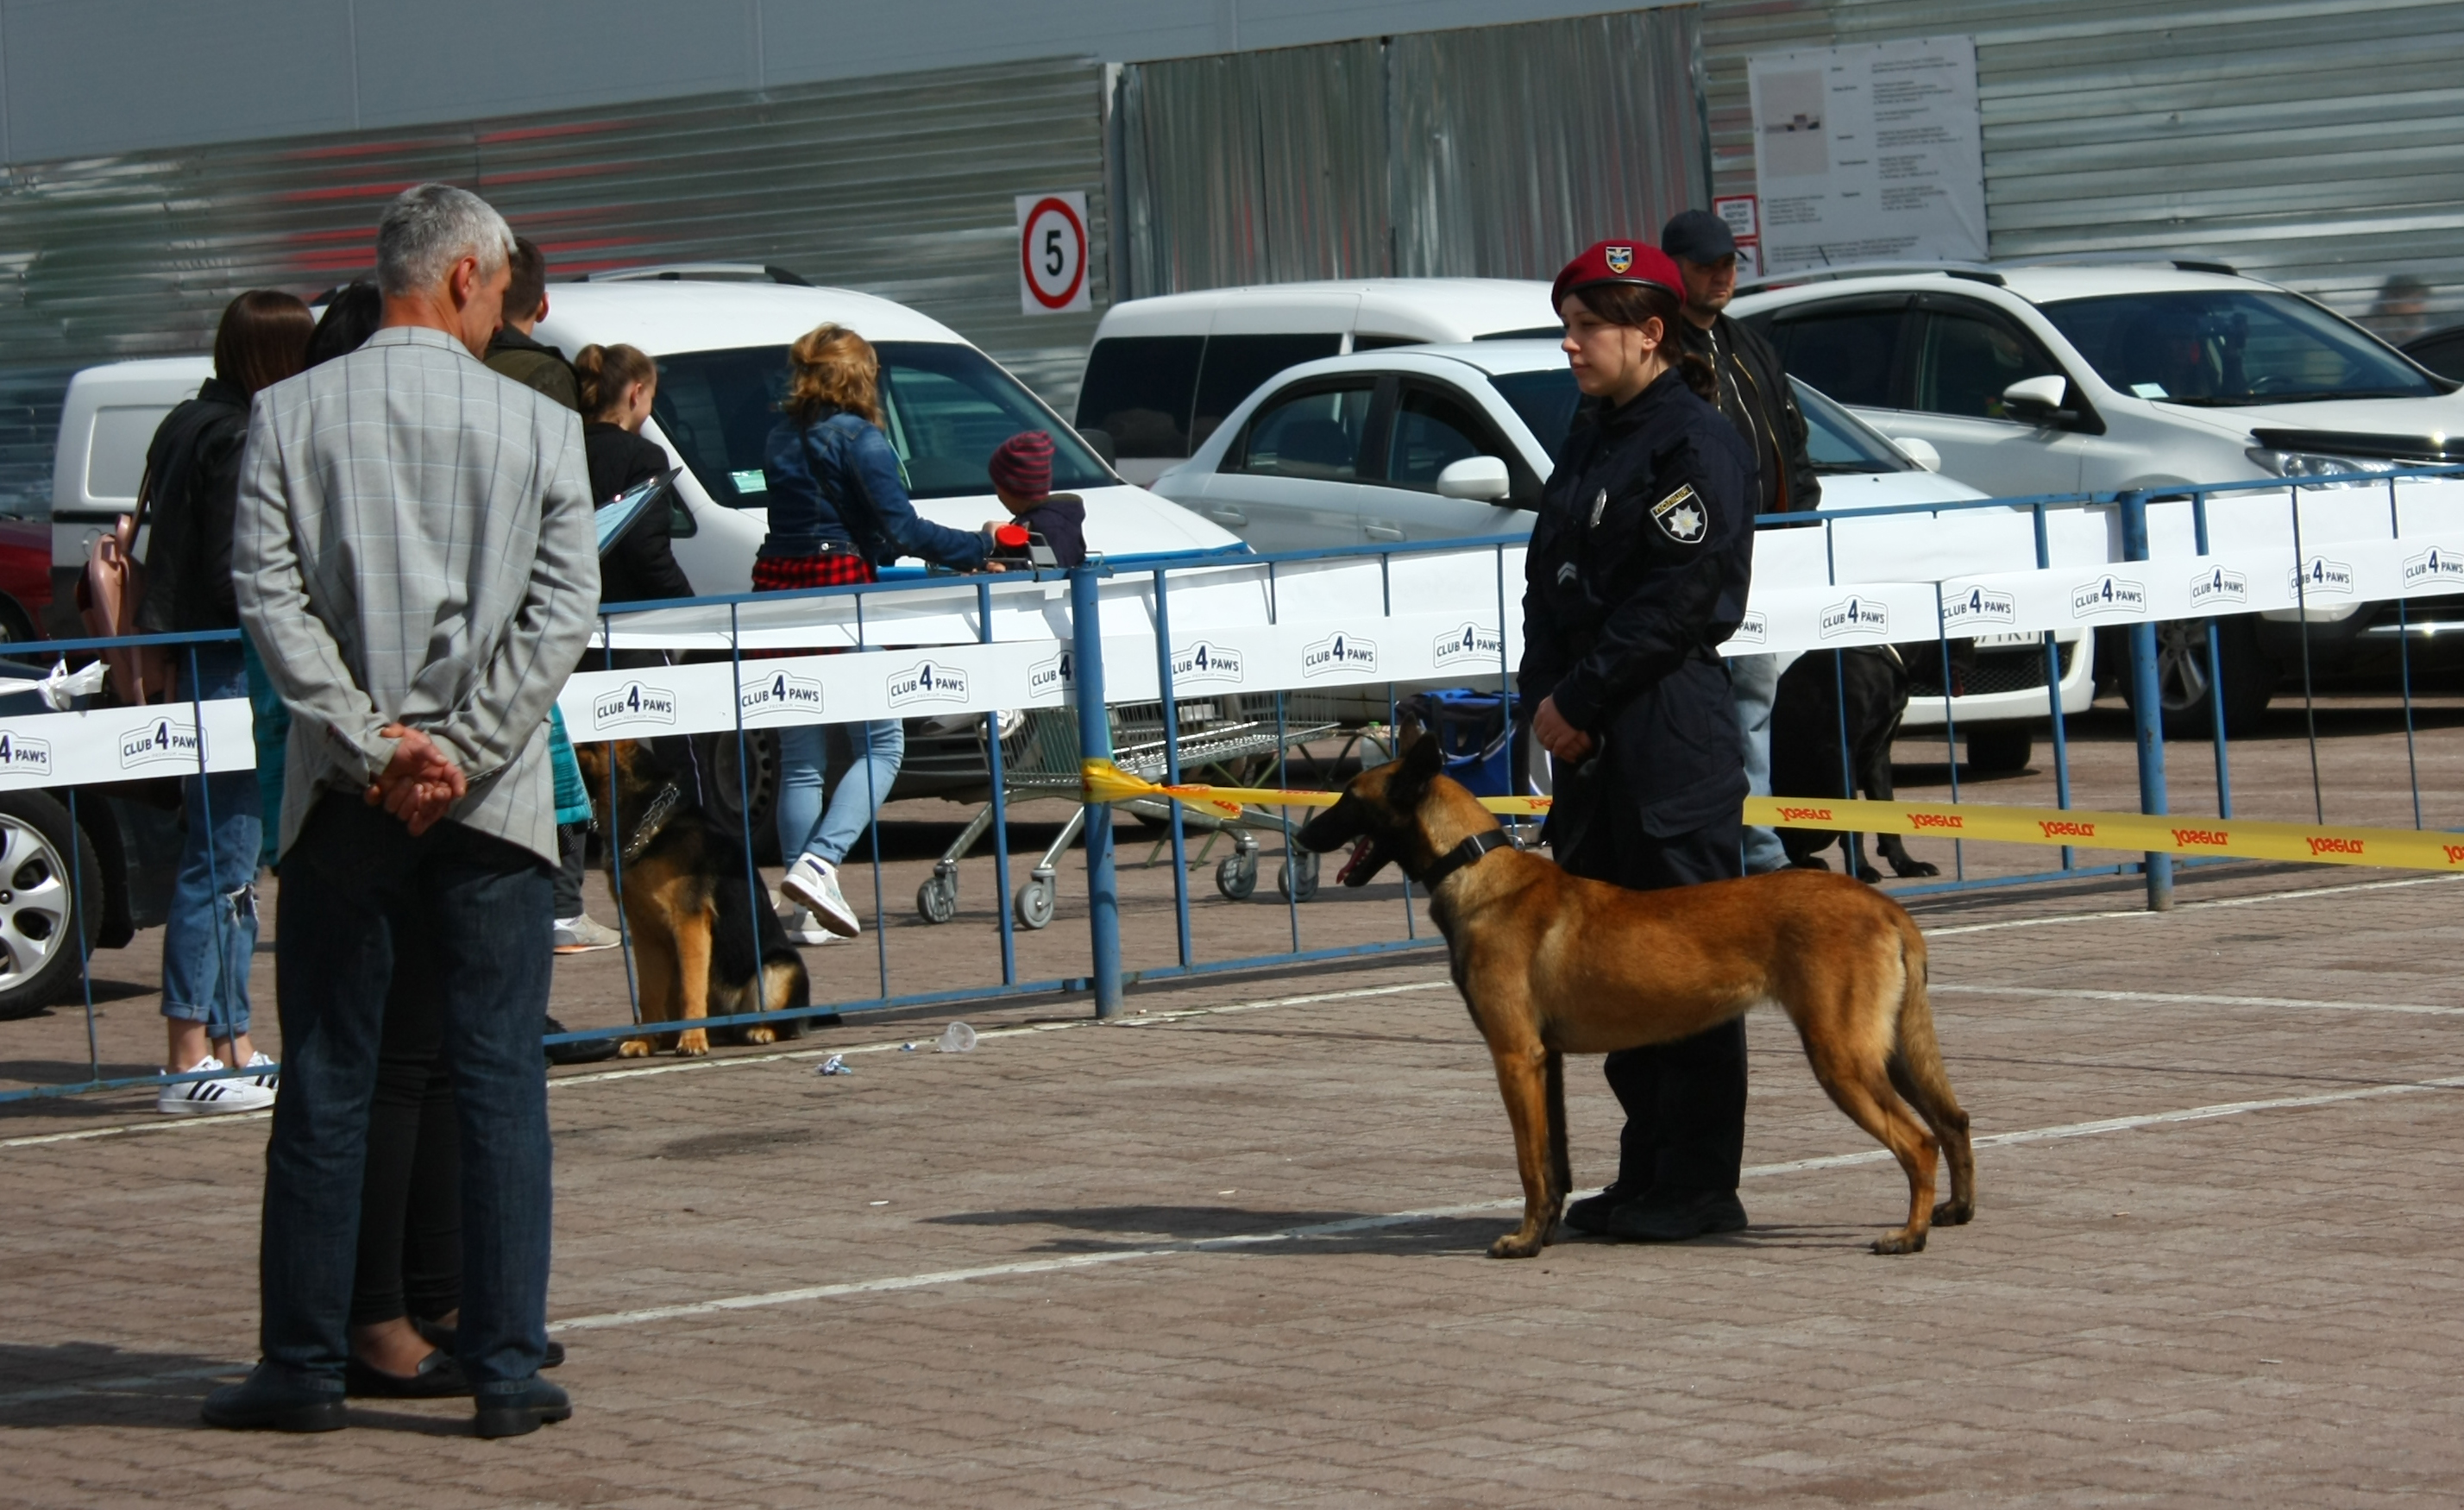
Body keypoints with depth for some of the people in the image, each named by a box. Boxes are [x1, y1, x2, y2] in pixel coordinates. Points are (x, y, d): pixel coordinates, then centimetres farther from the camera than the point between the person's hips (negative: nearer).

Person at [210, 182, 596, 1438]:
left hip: (342, 801, 1)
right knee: (500, 1084, 4)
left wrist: (372, 745, -7)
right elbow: (563, 610, -7)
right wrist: (458, 754, -8)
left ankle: (303, 1368, 9)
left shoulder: (290, 415, 1)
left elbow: (268, 593, -6)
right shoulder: (538, 426, 0)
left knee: (325, 1086, 7)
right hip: (494, 805, -1)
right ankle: (507, 1369, 2)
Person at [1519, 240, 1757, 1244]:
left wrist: (1580, 698, -15)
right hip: (1591, 743, 9)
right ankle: (1647, 1175, 18)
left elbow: (1676, 598, -17)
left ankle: (1699, 1187, -2)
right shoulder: (1594, 437, 17)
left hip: (1672, 736, -9)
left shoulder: (1697, 443, -11)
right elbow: (1549, 575, 17)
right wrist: (1543, 696, 4)